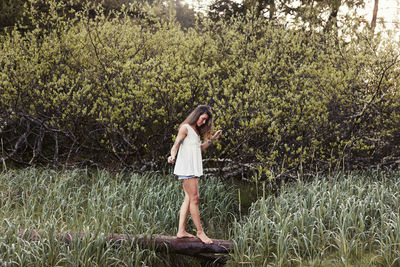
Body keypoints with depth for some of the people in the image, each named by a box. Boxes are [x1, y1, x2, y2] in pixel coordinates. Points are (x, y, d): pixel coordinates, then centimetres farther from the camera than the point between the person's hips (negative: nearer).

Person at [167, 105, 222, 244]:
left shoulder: (196, 130, 18)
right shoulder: (185, 128, -7)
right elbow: (176, 145, -13)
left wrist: (213, 138, 19)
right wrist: (172, 156, -32)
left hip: (193, 168, 9)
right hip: (186, 168, -9)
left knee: (189, 199, 6)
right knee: (194, 198, -7)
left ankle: (181, 231, 7)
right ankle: (200, 231, -3)